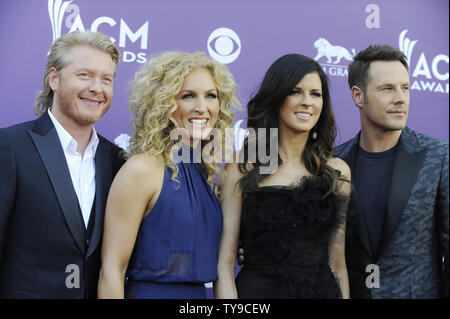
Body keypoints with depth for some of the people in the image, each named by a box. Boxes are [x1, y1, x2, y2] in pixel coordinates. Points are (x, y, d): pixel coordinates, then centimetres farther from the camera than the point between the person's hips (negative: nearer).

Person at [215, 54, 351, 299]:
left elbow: (337, 263, 4)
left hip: (323, 290, 3)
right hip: (256, 290, -3)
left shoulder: (337, 171, 1)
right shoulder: (242, 168, -8)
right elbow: (224, 264, -10)